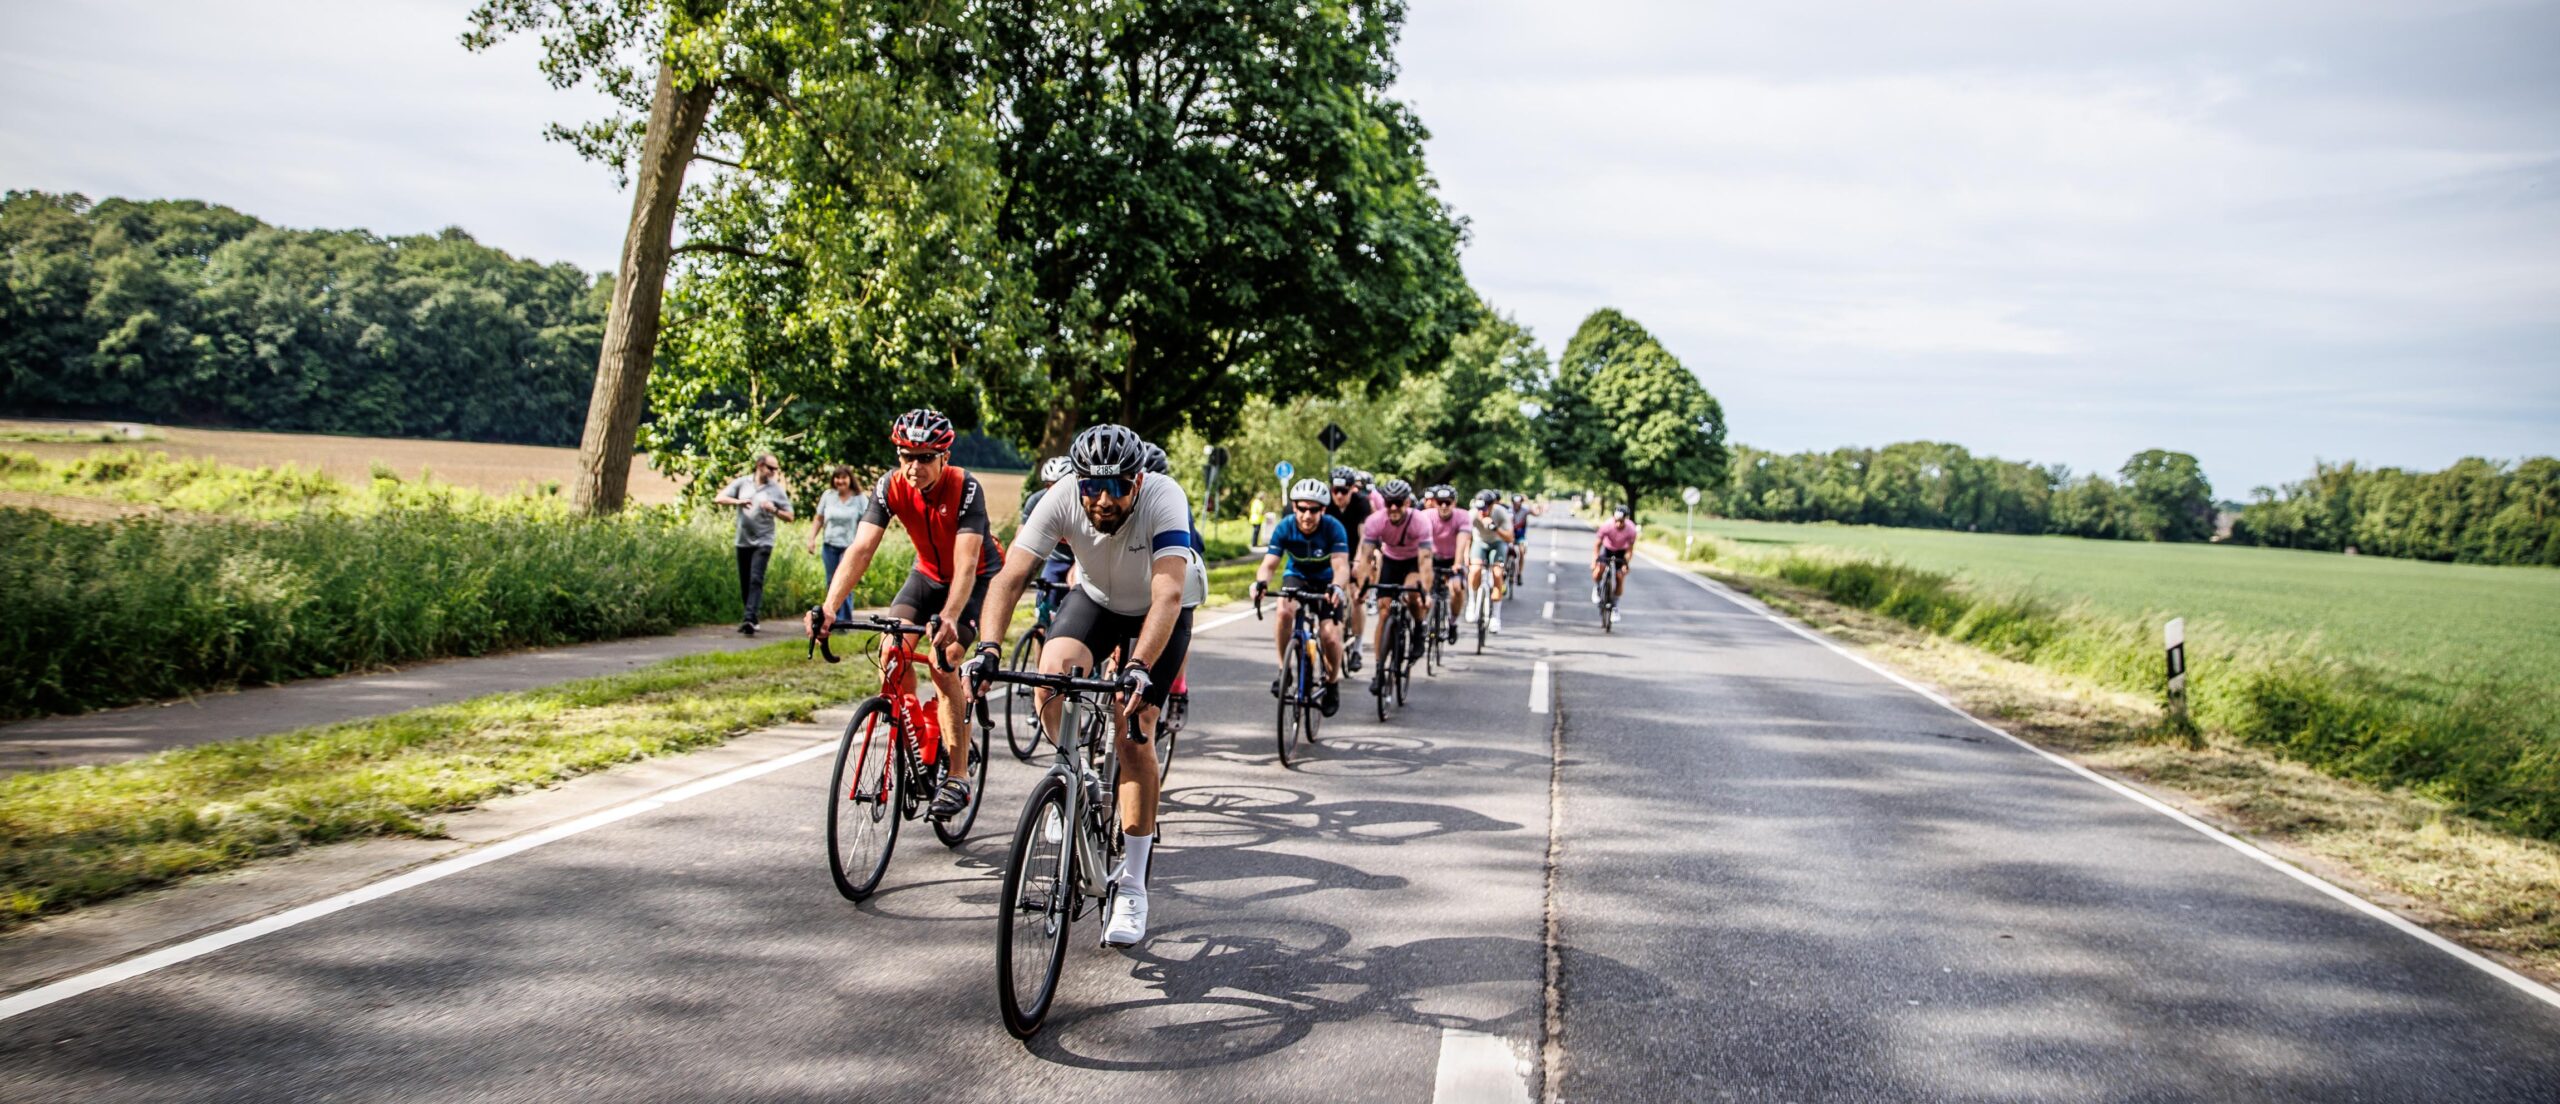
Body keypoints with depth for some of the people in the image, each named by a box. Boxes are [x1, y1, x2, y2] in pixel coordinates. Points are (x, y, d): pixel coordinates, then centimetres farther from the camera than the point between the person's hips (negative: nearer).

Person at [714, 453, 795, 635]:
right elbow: (718, 499, 0)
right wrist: (737, 501, -18)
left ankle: (750, 618, -25)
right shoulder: (742, 483, 4)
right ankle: (752, 618, 22)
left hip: (763, 542, -3)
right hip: (743, 541, 3)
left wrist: (774, 510, -17)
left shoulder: (777, 489, 1)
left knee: (756, 580, -17)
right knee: (744, 583, 9)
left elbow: (789, 516, 3)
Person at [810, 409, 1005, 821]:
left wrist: (949, 618, -56)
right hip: (928, 573, 4)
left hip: (977, 576, -4)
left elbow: (965, 563, -40)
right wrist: (829, 606, -42)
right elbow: (861, 549, -28)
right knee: (892, 646, -19)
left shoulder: (965, 488, -31)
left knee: (943, 662, -21)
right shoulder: (891, 486, -20)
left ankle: (959, 777, -13)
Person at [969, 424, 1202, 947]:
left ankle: (1132, 887, -3)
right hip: (1095, 597, 3)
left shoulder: (1165, 500, -36)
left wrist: (1139, 668, -59)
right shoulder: (1061, 502, -27)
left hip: (1159, 613, -3)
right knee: (1052, 676, -27)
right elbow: (1010, 577, -32)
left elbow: (1168, 595, -46)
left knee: (1132, 733, -15)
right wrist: (989, 647, -47)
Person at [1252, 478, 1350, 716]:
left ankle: (1332, 683, 12)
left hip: (1326, 582, -1)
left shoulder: (1333, 528, -27)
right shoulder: (1284, 528, -22)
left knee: (1330, 637, -18)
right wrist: (1261, 582, -51)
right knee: (1285, 610, -33)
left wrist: (1336, 587, -59)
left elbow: (1341, 565, -37)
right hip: (1297, 577, 1)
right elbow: (1269, 564, -27)